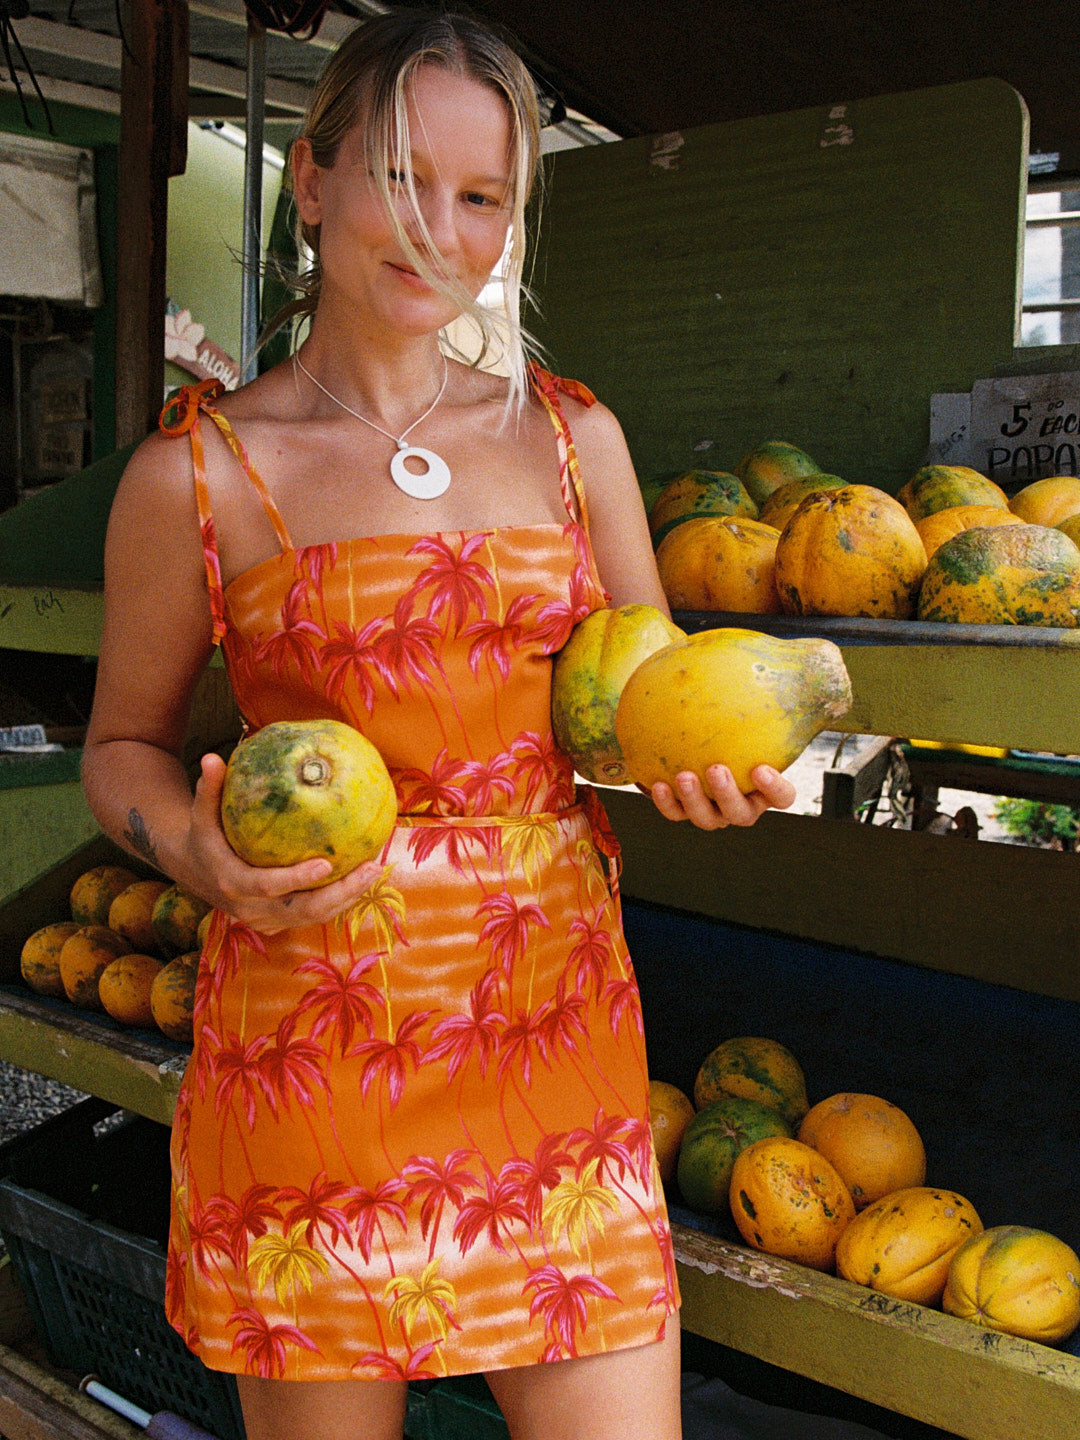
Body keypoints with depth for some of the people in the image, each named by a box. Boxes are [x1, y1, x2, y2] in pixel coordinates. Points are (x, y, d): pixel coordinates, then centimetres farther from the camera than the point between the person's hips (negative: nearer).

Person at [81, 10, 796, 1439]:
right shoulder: (197, 472, -2)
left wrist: (718, 768, -6)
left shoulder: (574, 436, 7)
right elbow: (124, 742, 8)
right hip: (307, 1031, -2)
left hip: (556, 1015, 3)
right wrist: (200, 852, -13)